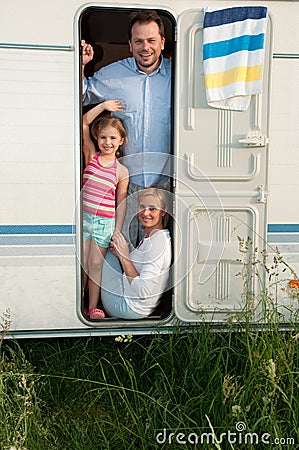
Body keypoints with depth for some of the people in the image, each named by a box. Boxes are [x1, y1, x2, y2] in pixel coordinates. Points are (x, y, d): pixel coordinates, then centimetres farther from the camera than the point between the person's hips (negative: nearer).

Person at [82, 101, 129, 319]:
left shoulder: (122, 171, -1)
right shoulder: (91, 156, 3)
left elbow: (121, 203, 2)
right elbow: (84, 123, 1)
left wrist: (118, 230, -1)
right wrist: (103, 106, -2)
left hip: (105, 222, -1)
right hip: (83, 217, 1)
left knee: (96, 264, 5)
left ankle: (93, 307, 15)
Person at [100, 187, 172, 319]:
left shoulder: (159, 241, -24)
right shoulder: (150, 237, 5)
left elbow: (143, 291, -29)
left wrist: (124, 256, -23)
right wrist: (120, 254, -4)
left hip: (131, 308, -9)